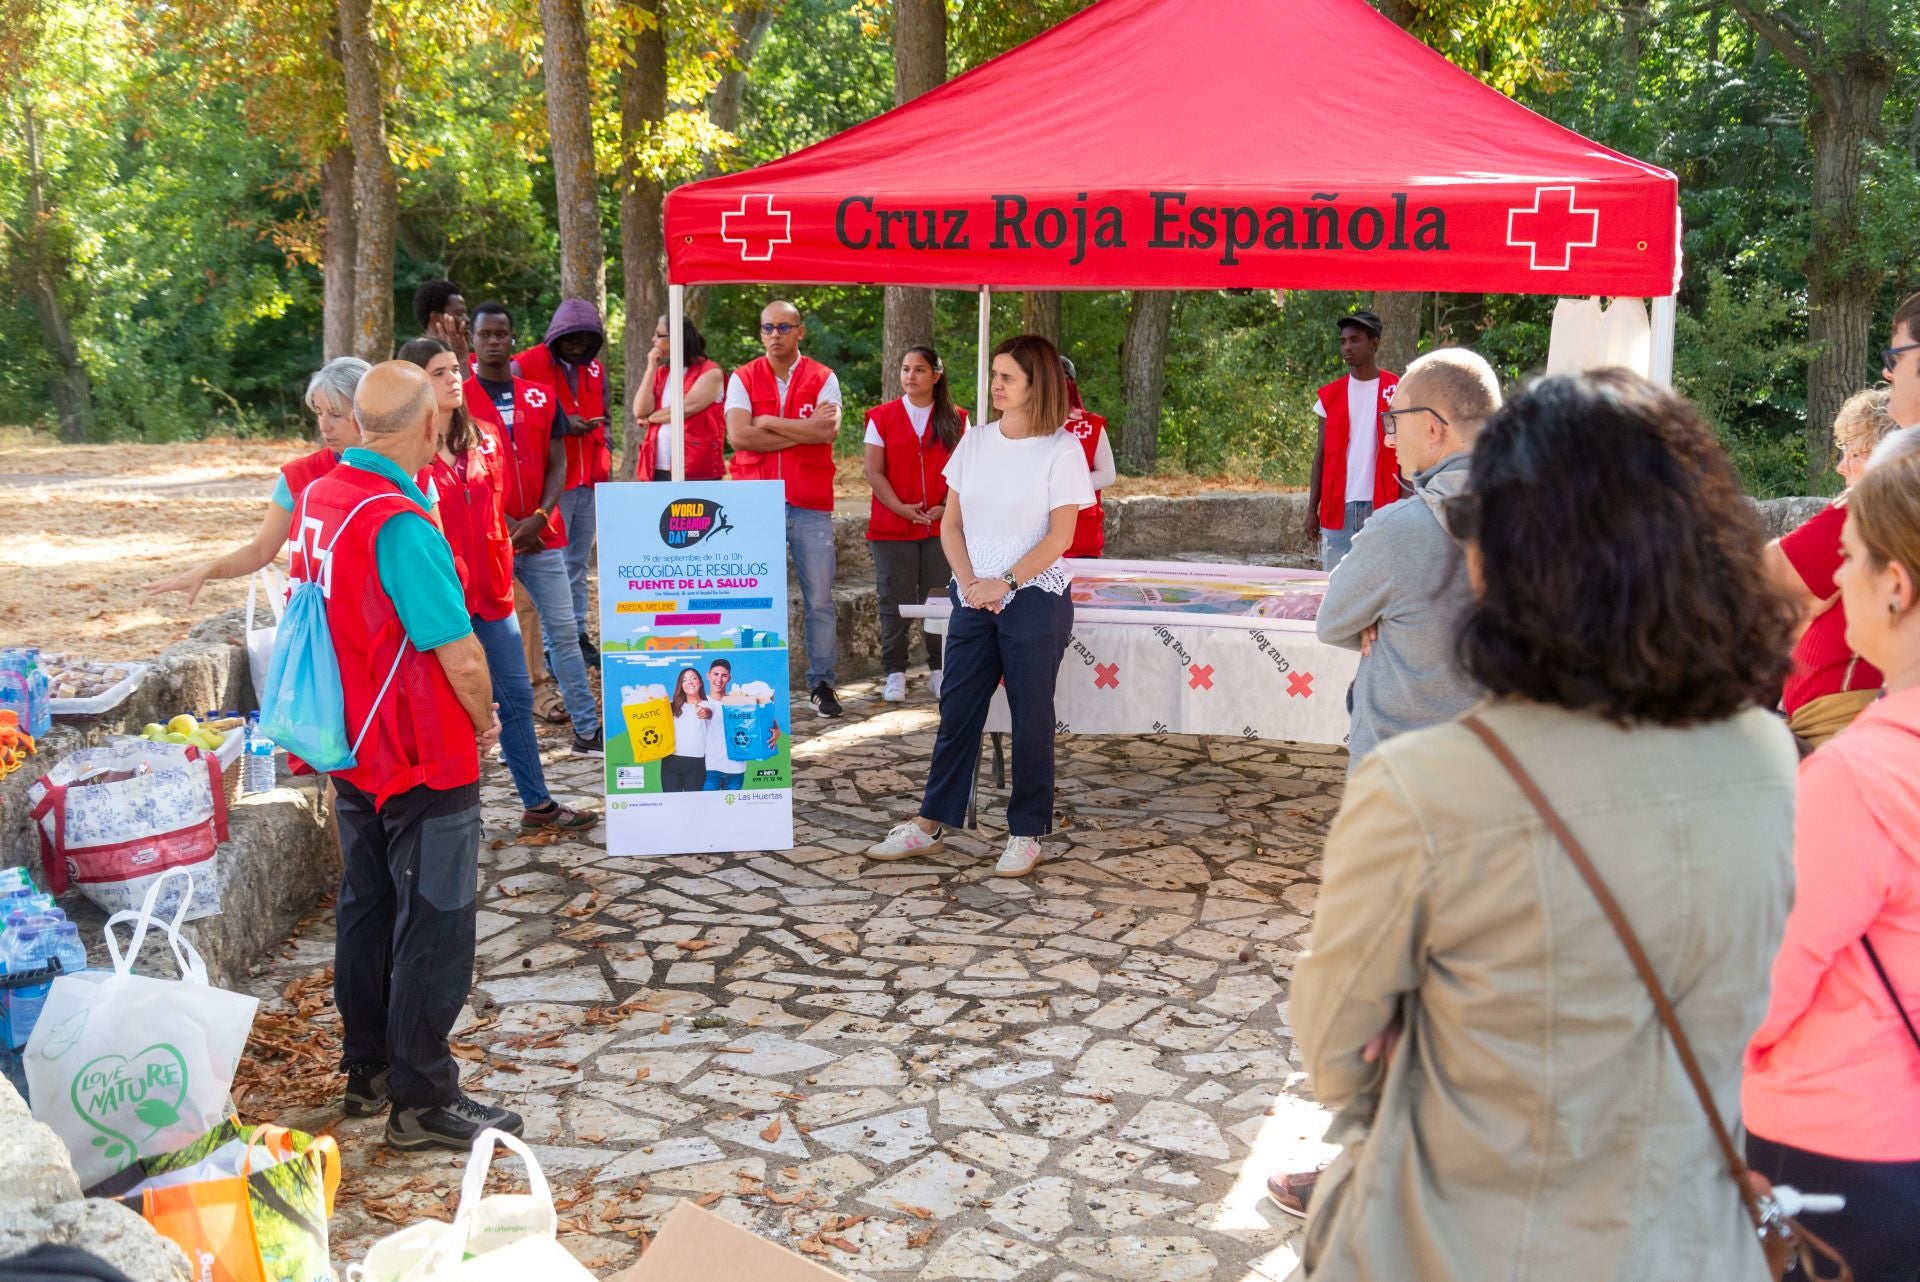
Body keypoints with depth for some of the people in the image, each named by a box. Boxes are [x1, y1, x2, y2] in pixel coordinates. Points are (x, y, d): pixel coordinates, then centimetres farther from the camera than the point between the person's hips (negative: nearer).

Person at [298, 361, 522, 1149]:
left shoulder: (320, 500, 1)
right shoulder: (401, 524, -25)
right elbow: (460, 654, -22)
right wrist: (485, 725, -6)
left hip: (354, 754, 8)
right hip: (426, 762, -8)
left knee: (365, 909, 18)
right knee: (432, 930, 3)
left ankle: (368, 1069, 31)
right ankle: (422, 1101, 12)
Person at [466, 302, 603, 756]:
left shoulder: (541, 396, 9)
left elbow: (557, 464, 7)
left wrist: (538, 518, -9)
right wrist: (500, 522, -10)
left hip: (541, 535, 3)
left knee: (564, 630, 4)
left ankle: (587, 728, 10)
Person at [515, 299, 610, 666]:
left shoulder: (594, 369, 13)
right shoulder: (527, 365, -8)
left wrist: (606, 465, 13)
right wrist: (561, 424, -16)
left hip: (590, 482, 6)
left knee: (579, 564, 12)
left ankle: (578, 636, 20)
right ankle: (553, 647, 1)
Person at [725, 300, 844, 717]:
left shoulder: (823, 379, 6)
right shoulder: (743, 379, 6)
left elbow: (829, 430, -10)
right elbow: (738, 435, -9)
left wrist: (768, 422, -7)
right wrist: (805, 431, -8)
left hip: (810, 504, 0)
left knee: (819, 598, 3)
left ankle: (821, 682, 13)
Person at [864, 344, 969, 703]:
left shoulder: (955, 420, 6)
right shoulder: (882, 417, 3)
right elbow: (874, 472, -2)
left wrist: (947, 507, -11)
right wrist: (902, 509, -13)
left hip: (943, 525, 1)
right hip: (893, 526, -1)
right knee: (895, 602, 2)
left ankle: (938, 671, 13)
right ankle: (895, 673, 9)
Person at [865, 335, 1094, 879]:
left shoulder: (1061, 450, -6)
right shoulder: (975, 441, 8)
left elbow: (1060, 535, -10)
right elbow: (951, 522, 8)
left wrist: (1005, 583, -16)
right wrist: (970, 581, -6)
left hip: (1035, 600, -4)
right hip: (974, 598, 5)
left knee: (1030, 717, 3)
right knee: (957, 711, 9)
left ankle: (1027, 834, 14)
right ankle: (929, 824, 18)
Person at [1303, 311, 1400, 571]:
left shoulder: (1396, 391, 1)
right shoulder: (1330, 395, 9)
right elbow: (1321, 455, 10)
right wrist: (1312, 509, 5)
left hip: (1381, 508, -2)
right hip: (1338, 508, 3)